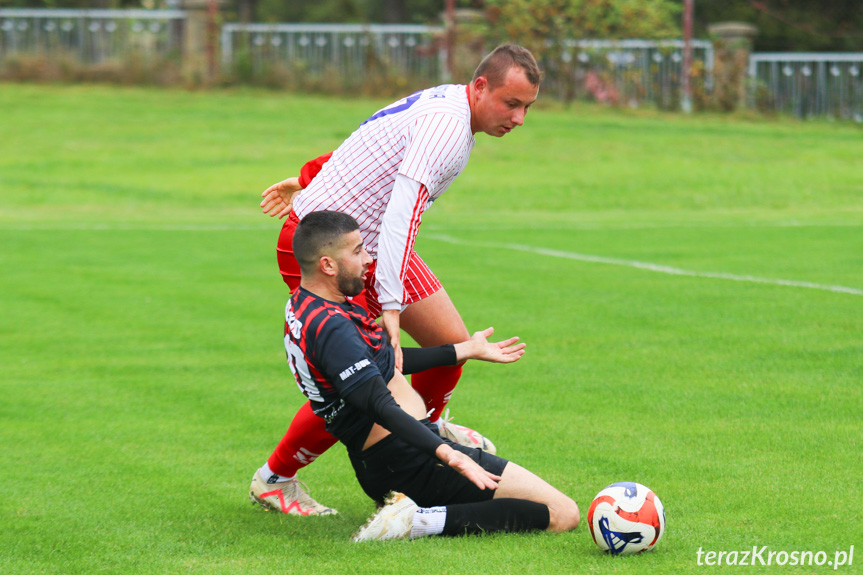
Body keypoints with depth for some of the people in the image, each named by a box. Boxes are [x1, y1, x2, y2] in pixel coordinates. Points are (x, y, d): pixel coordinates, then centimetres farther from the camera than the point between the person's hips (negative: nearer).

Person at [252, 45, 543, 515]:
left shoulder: (444, 107, 5)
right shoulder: (447, 124, -28)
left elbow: (367, 144, 18)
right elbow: (401, 215, -38)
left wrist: (308, 180, 28)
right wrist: (391, 309, -44)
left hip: (373, 243, 10)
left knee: (451, 341, 6)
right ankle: (273, 480, 9)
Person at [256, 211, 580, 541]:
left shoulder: (303, 307, 10)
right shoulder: (331, 328, -23)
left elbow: (388, 362, 21)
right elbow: (382, 407, -33)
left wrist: (466, 350, 28)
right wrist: (445, 453, -45)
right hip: (409, 460, -11)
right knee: (563, 514, -13)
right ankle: (422, 521, -18)